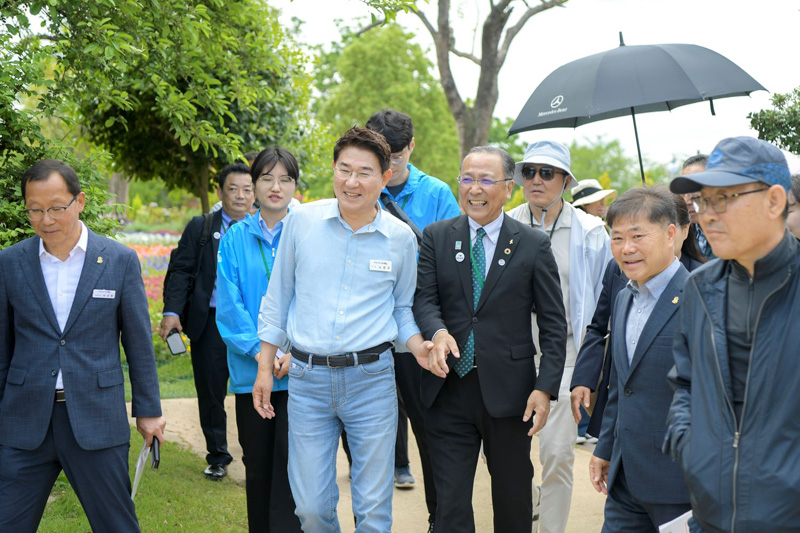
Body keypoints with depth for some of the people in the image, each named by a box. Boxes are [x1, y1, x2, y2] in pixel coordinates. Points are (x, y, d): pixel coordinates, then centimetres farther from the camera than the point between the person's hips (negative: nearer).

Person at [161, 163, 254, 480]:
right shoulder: (200, 228, 7)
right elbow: (180, 271, 2)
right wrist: (172, 311, -12)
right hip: (209, 323, 1)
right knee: (210, 393, 9)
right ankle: (217, 457, 26)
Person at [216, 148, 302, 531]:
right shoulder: (235, 238, 7)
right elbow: (228, 305, 1)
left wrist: (295, 351, -14)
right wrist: (260, 351, -11)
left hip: (300, 371, -2)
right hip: (250, 372, 2)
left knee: (290, 467, -8)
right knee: (257, 468, 10)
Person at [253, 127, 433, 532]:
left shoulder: (401, 238, 1)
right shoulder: (302, 220, 0)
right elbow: (278, 298, 8)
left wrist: (417, 345, -8)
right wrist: (265, 367, 7)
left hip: (371, 379, 0)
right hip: (307, 378, 0)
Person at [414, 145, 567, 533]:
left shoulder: (533, 245, 0)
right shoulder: (436, 236, 5)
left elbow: (554, 324, 0)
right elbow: (424, 297, -1)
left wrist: (546, 388, -9)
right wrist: (437, 332, -24)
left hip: (509, 394, -1)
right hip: (449, 389, 1)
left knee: (513, 498, 13)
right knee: (450, 501, 2)